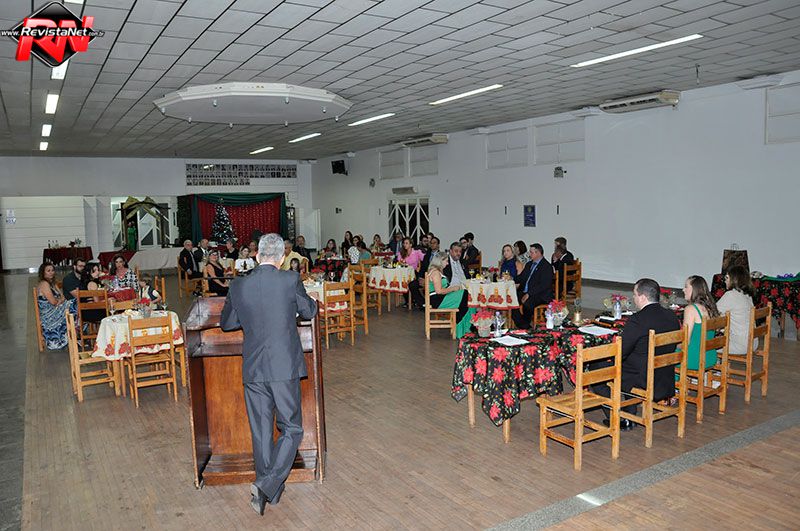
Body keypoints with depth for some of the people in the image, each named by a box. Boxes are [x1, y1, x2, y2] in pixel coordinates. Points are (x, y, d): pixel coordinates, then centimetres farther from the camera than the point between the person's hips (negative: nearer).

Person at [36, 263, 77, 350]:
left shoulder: (51, 283, 18)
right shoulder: (44, 284, -12)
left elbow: (62, 298, 13)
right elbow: (53, 302, -16)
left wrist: (59, 301, -9)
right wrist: (61, 299, 2)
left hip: (53, 312, 9)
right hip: (49, 316, -9)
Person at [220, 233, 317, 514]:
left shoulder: (238, 286, 0)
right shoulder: (290, 280, -9)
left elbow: (226, 323, 15)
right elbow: (310, 311, 7)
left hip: (253, 370, 3)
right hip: (285, 368, -3)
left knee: (261, 433, 14)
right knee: (291, 430, 10)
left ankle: (269, 490, 25)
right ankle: (267, 484, -4)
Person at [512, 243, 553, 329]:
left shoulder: (546, 266, -9)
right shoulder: (529, 264, 19)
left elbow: (543, 286, -18)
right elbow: (521, 278, 20)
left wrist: (529, 294, -24)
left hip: (541, 296, -8)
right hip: (525, 292, 8)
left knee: (526, 304, -34)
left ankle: (525, 326, -11)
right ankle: (520, 326, -12)